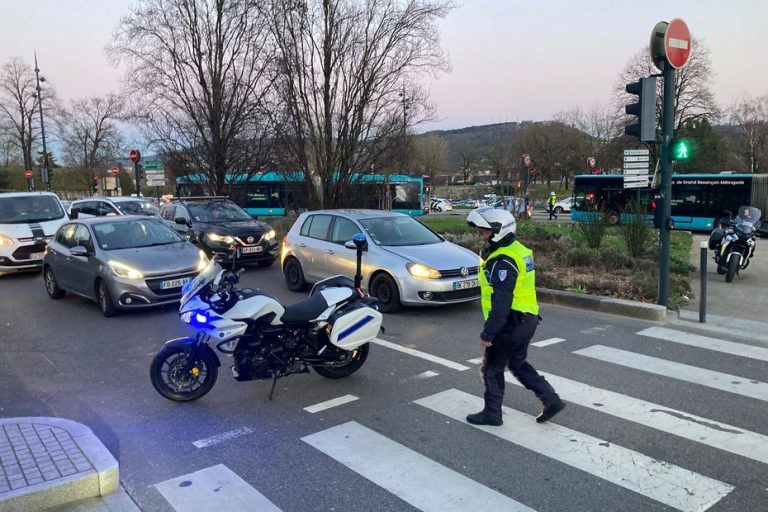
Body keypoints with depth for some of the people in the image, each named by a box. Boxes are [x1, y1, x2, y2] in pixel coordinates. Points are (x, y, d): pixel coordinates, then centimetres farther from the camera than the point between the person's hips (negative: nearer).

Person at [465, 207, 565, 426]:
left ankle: (492, 413, 19)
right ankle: (552, 400, 23)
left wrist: (487, 333, -22)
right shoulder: (519, 250, 9)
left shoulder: (503, 261, -23)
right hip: (527, 319, 10)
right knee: (518, 364, 23)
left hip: (511, 323, -10)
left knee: (491, 368, 6)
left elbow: (501, 303, -27)